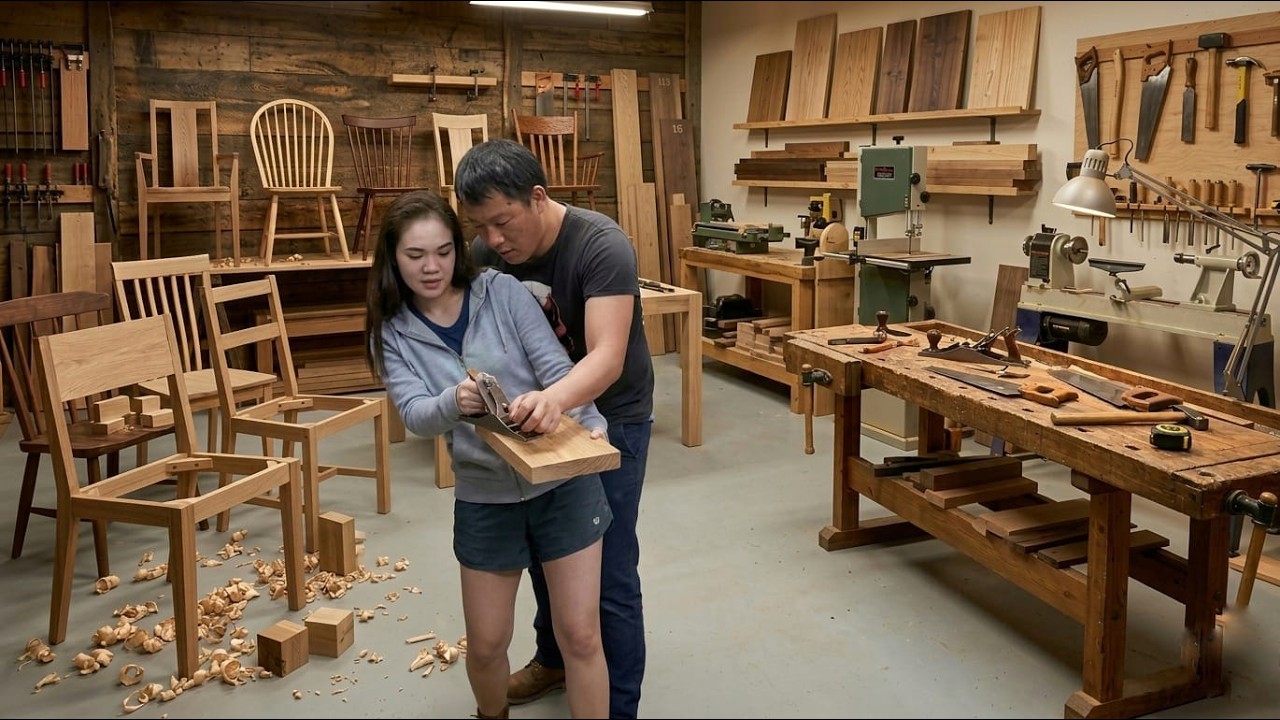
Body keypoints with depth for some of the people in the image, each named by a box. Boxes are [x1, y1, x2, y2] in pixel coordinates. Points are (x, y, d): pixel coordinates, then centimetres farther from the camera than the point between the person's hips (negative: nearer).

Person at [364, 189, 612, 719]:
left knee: (579, 634, 1)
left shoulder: (502, 291, -7)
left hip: (565, 481, -2)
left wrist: (552, 397, -34)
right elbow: (414, 414, -15)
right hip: (484, 497, 2)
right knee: (485, 644, 13)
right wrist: (451, 404, -38)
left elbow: (558, 367, -11)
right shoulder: (393, 333, -2)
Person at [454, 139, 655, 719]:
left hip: (609, 416, -6)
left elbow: (606, 356, -38)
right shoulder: (486, 251, -10)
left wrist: (555, 398, -57)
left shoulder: (600, 246, -28)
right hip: (537, 410, 6)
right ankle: (553, 659, 44)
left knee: (607, 573, -1)